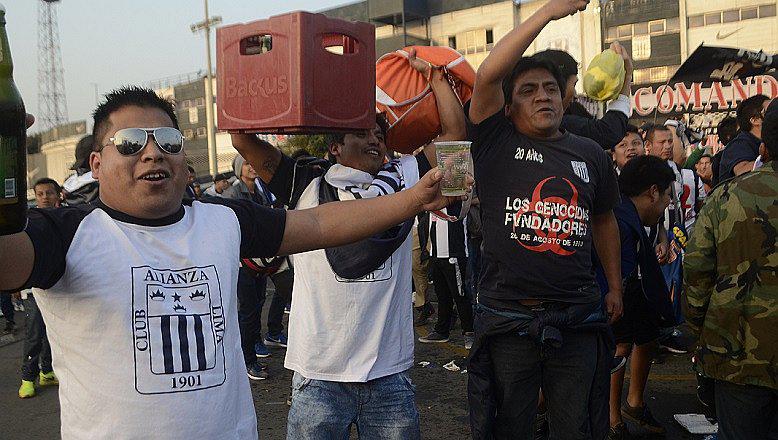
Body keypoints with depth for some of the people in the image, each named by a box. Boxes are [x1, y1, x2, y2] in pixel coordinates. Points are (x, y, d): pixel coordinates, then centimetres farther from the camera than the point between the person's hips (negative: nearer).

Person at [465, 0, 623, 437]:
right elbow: (488, 75, -17)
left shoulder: (591, 154, 8)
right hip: (507, 317, -3)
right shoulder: (497, 143, -2)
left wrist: (615, 286, 22)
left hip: (578, 321, 3)